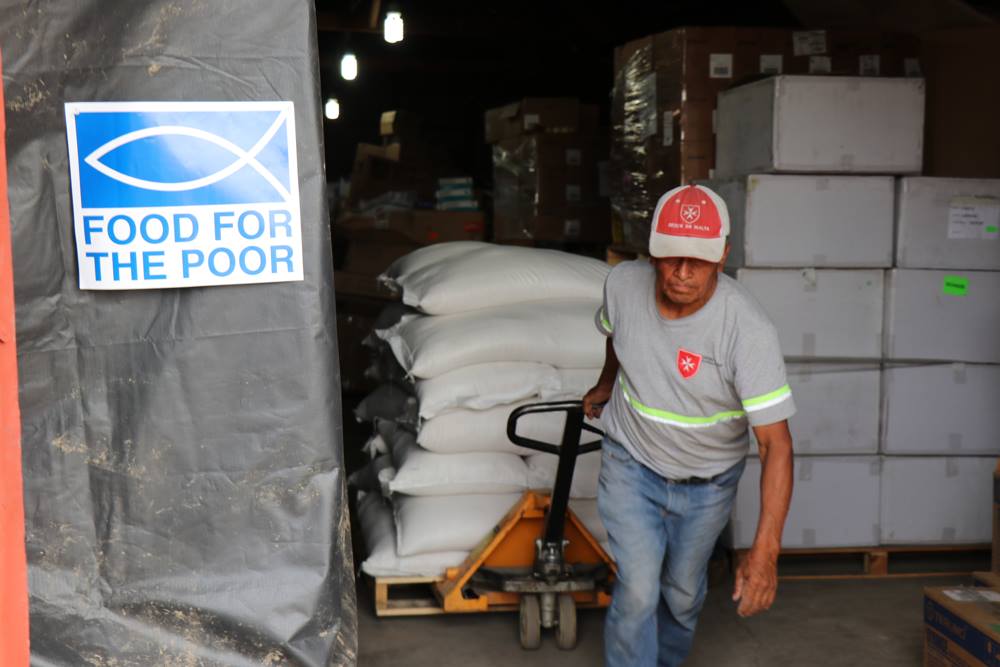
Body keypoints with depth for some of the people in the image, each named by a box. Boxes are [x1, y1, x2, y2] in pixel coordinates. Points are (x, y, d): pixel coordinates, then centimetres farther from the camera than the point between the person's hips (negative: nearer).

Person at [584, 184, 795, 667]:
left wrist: (765, 550, -38)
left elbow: (776, 443, -32)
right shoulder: (623, 284, -20)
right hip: (631, 464, 1)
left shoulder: (748, 330, -32)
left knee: (683, 595, 17)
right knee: (638, 592, -11)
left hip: (707, 482, 0)